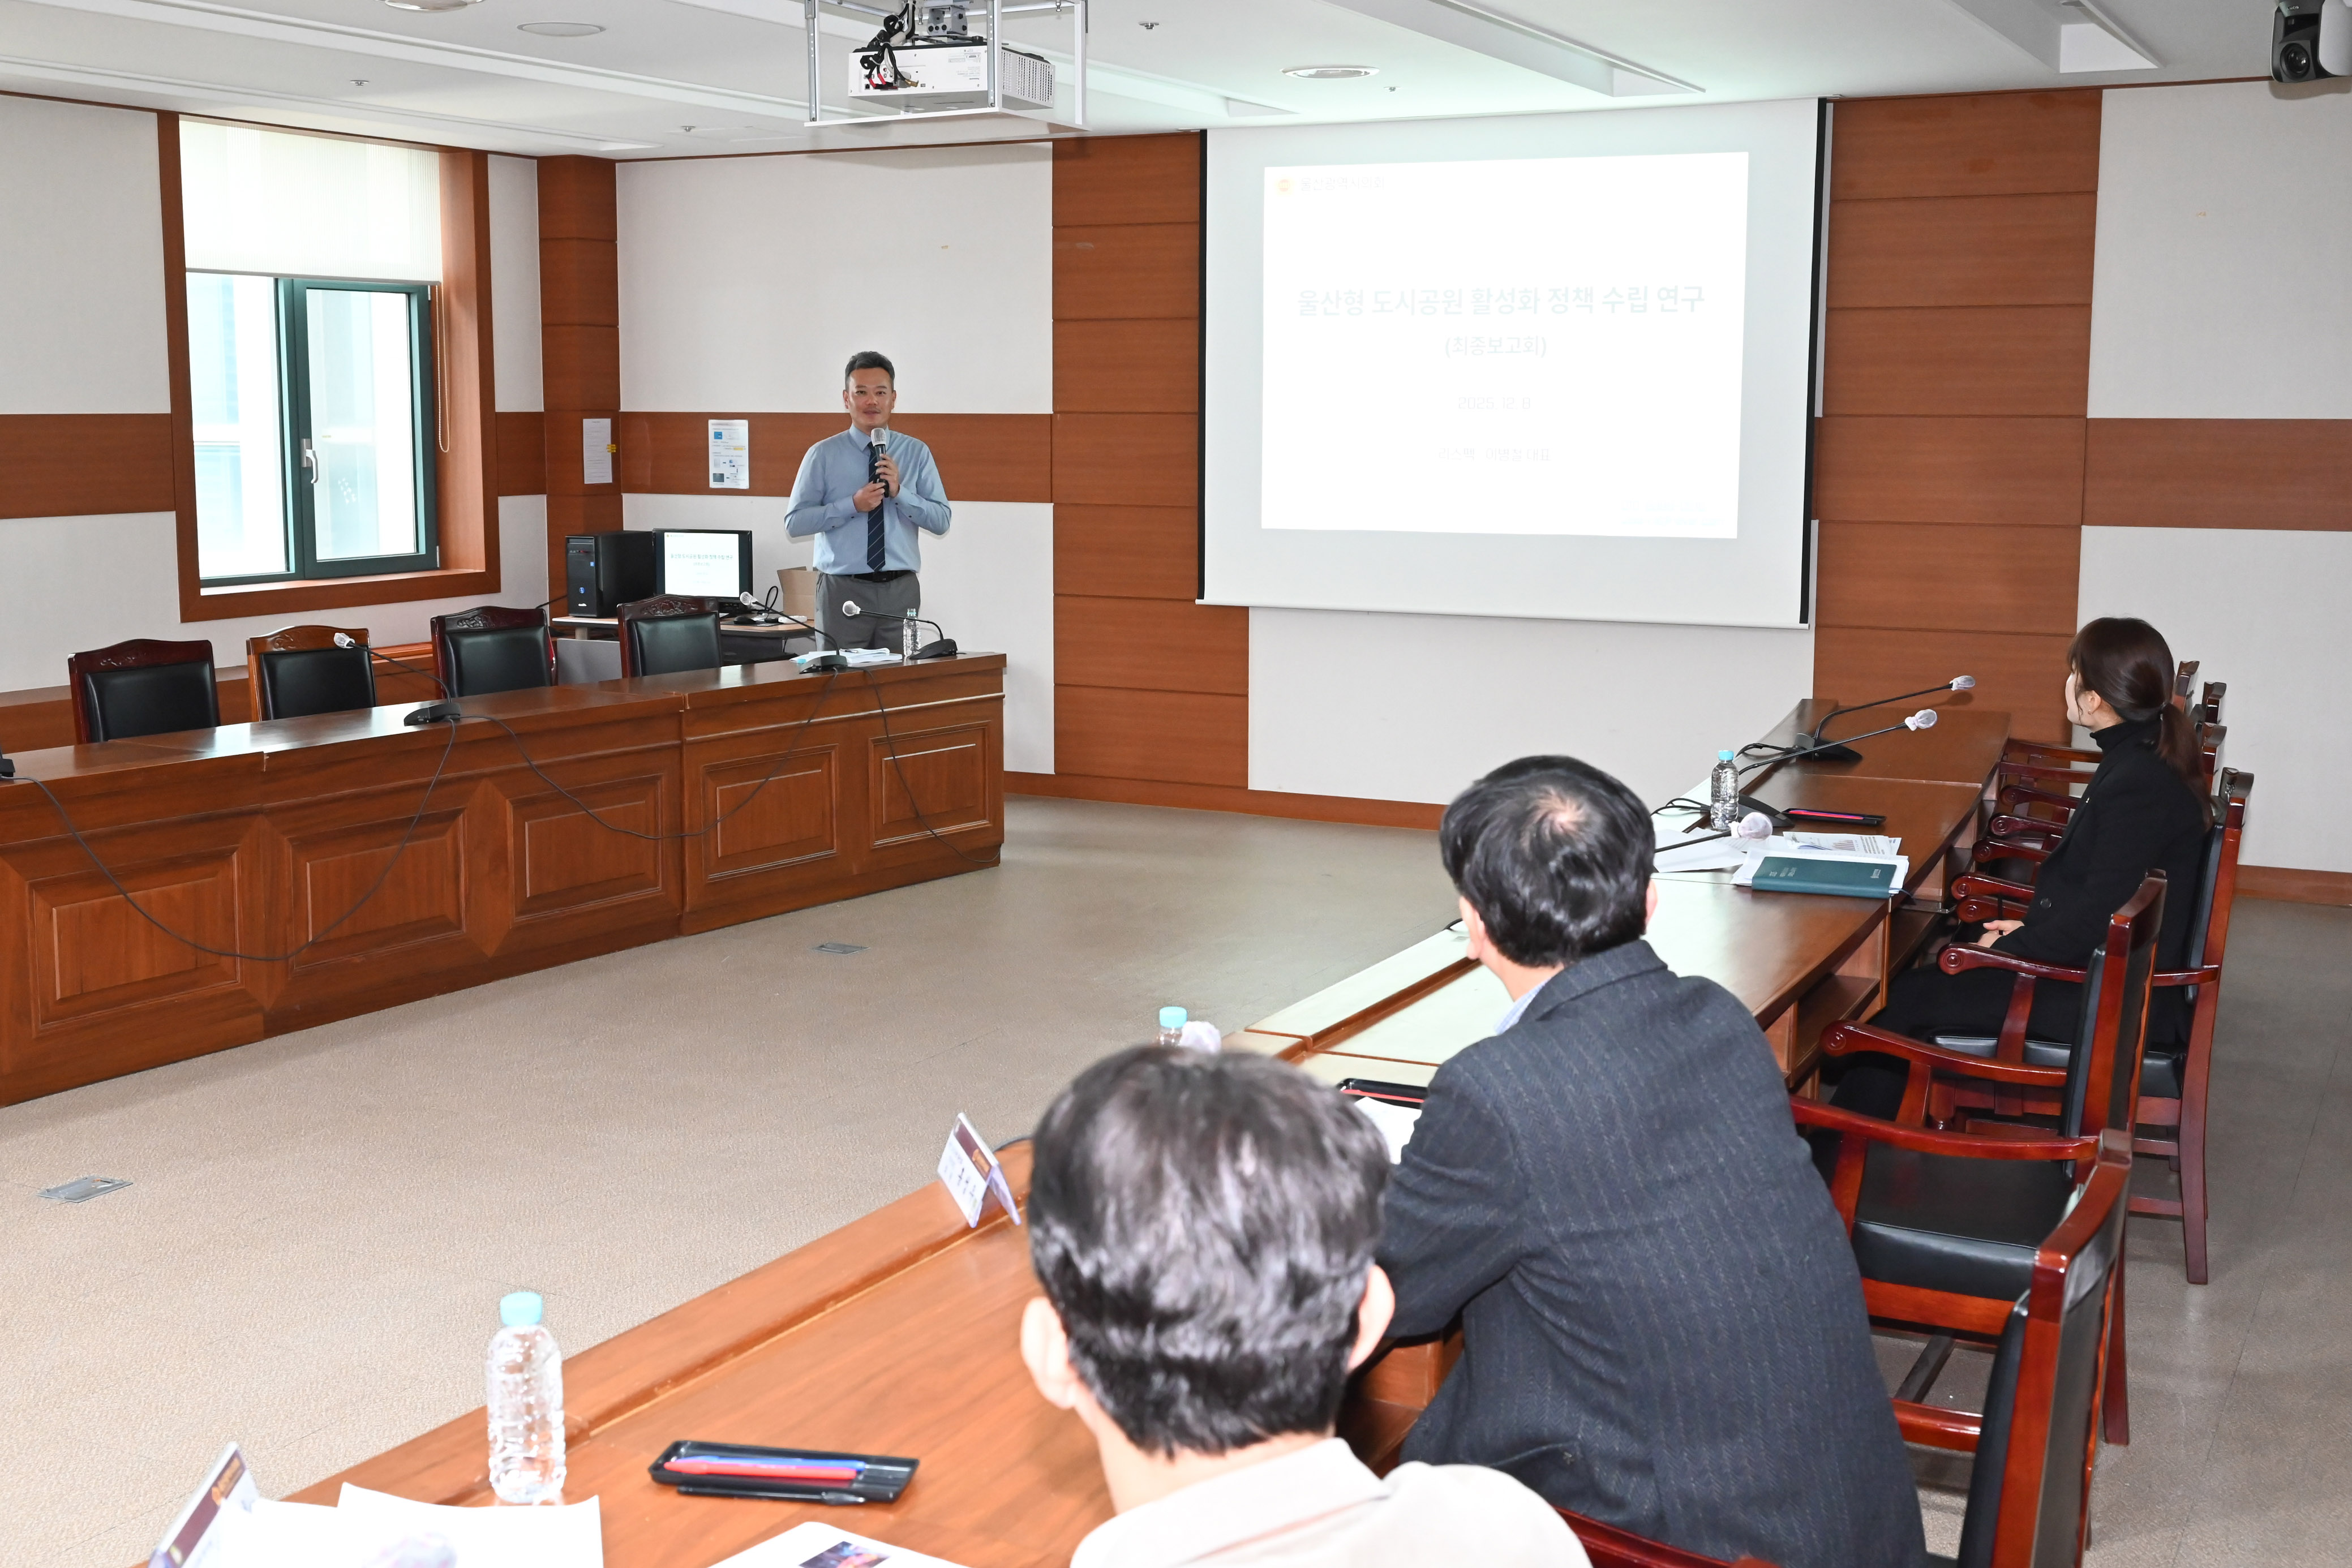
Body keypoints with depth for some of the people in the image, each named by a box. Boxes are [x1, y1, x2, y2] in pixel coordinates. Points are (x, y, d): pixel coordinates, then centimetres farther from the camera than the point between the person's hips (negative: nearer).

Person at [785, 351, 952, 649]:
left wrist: (900, 493, -14)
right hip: (843, 589, -1)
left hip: (901, 590, 2)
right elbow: (794, 522, -4)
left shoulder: (917, 453, 7)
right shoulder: (823, 455, 2)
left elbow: (941, 520, 1)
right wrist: (852, 505, -13)